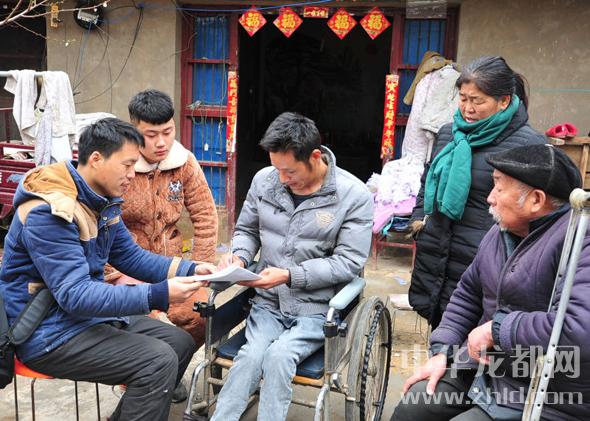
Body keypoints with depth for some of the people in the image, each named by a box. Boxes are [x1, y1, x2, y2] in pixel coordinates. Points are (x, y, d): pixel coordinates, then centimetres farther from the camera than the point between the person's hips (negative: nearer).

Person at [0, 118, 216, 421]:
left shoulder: (103, 200, 4)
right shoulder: (49, 212, -25)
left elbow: (130, 256, 9)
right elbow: (75, 295, -30)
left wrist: (188, 269, -6)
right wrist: (158, 296, -35)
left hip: (91, 314, 9)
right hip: (50, 332, -9)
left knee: (180, 343, 7)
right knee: (159, 362, -21)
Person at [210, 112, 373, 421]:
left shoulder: (354, 195, -10)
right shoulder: (264, 180, 1)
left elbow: (348, 263, -12)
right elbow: (246, 230, 15)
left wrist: (290, 275, -19)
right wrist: (240, 257, -8)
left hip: (317, 309, -2)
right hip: (268, 302, 3)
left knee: (278, 355, -27)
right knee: (252, 354, -24)